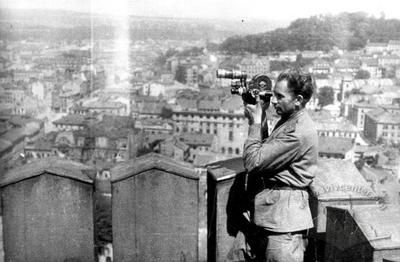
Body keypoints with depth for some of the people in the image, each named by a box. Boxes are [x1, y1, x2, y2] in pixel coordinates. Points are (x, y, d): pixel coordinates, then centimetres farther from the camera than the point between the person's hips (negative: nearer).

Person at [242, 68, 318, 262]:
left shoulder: (299, 131, -21)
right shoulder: (288, 121, 12)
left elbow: (253, 162, -21)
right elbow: (264, 152, 15)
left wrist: (255, 122, -10)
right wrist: (261, 118, 6)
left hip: (284, 221, -10)